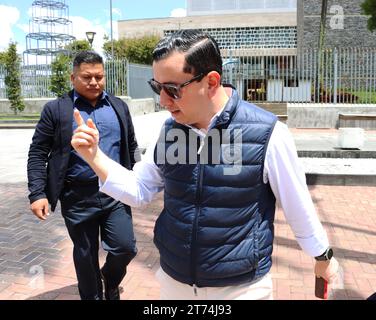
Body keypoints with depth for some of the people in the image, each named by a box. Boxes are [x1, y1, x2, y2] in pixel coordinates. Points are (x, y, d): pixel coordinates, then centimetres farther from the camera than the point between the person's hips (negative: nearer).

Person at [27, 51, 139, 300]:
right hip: (77, 197, -2)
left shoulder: (119, 107, 8)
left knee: (125, 247, -1)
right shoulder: (56, 109, -2)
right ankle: (92, 295, 36)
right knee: (85, 254, 12)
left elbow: (131, 147, 15)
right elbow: (38, 153, -1)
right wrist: (37, 193, -9)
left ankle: (110, 281, 32)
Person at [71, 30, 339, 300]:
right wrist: (93, 155, -8)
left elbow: (299, 207, -7)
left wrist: (324, 257, 6)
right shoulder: (169, 131, -4)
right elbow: (139, 190, 5)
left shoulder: (267, 134, -19)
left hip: (242, 287, -4)